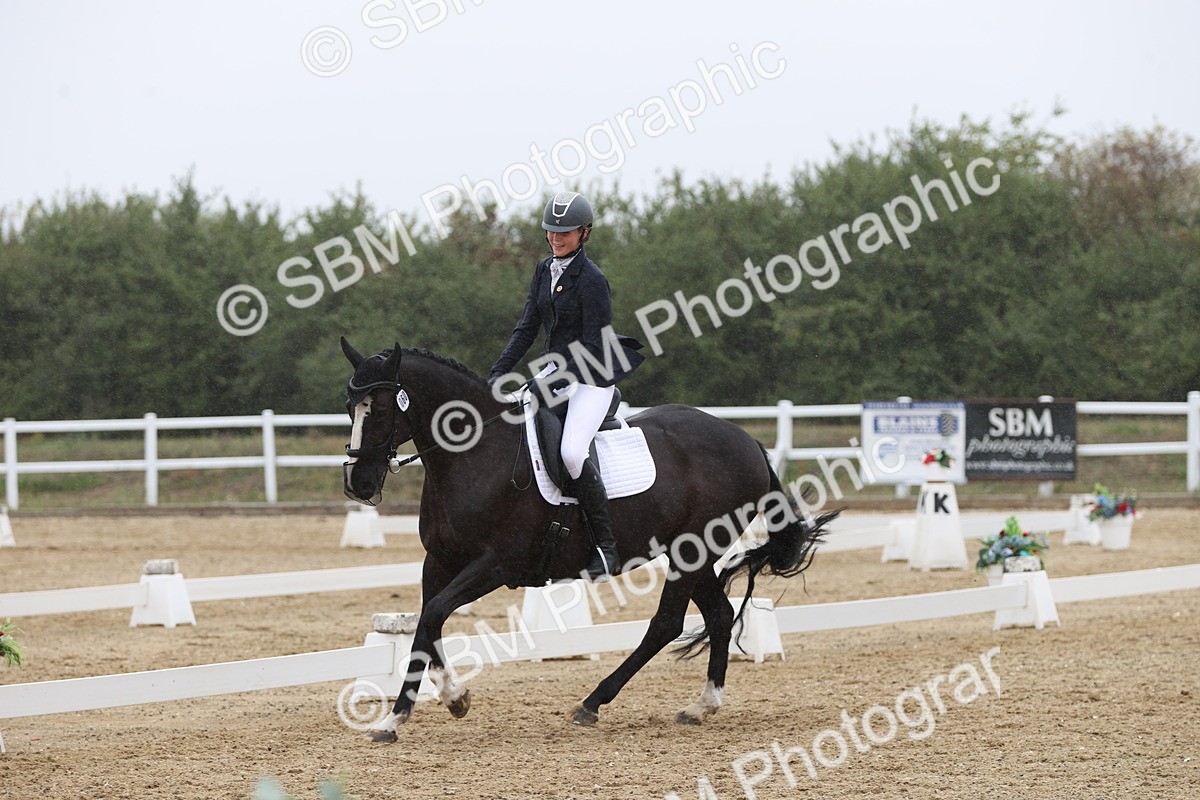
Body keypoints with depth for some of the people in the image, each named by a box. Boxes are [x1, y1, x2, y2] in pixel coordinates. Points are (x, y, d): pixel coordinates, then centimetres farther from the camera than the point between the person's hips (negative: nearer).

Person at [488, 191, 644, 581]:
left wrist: (555, 384, -23)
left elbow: (593, 346, -18)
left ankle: (606, 546, -21)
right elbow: (527, 328, 11)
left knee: (571, 452, -29)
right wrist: (498, 374, 1)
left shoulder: (592, 280, -16)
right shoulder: (544, 271, 8)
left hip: (591, 380, -9)